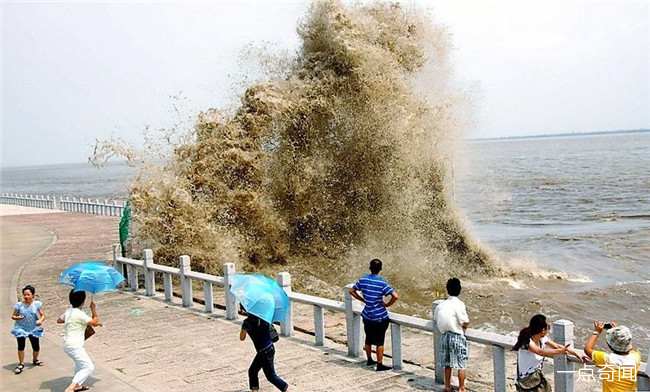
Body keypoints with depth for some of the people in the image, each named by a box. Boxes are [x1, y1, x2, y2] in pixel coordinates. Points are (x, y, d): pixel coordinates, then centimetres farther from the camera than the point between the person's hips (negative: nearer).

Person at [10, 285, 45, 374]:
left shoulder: (37, 304, -6)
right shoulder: (19, 305, -7)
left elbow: (43, 315, -2)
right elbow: (13, 316, 0)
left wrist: (40, 320, -23)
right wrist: (17, 318, -22)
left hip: (34, 329, 1)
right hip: (21, 328, -1)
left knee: (36, 347, 6)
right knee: (21, 346, -9)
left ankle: (35, 360, 35)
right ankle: (21, 364, 8)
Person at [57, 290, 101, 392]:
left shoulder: (68, 311, 9)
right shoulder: (80, 314, -18)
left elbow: (59, 320, 27)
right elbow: (95, 323, -13)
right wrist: (94, 310, -2)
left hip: (67, 345, 10)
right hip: (74, 346, -10)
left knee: (80, 363, 33)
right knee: (89, 367, -12)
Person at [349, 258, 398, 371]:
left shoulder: (363, 280, -3)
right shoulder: (382, 282, -18)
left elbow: (352, 291, 9)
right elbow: (395, 296, -25)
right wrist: (387, 304, -9)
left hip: (367, 316, 5)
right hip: (380, 317, -5)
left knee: (368, 339, 20)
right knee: (380, 342, 6)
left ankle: (369, 360, 35)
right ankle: (380, 365, 13)